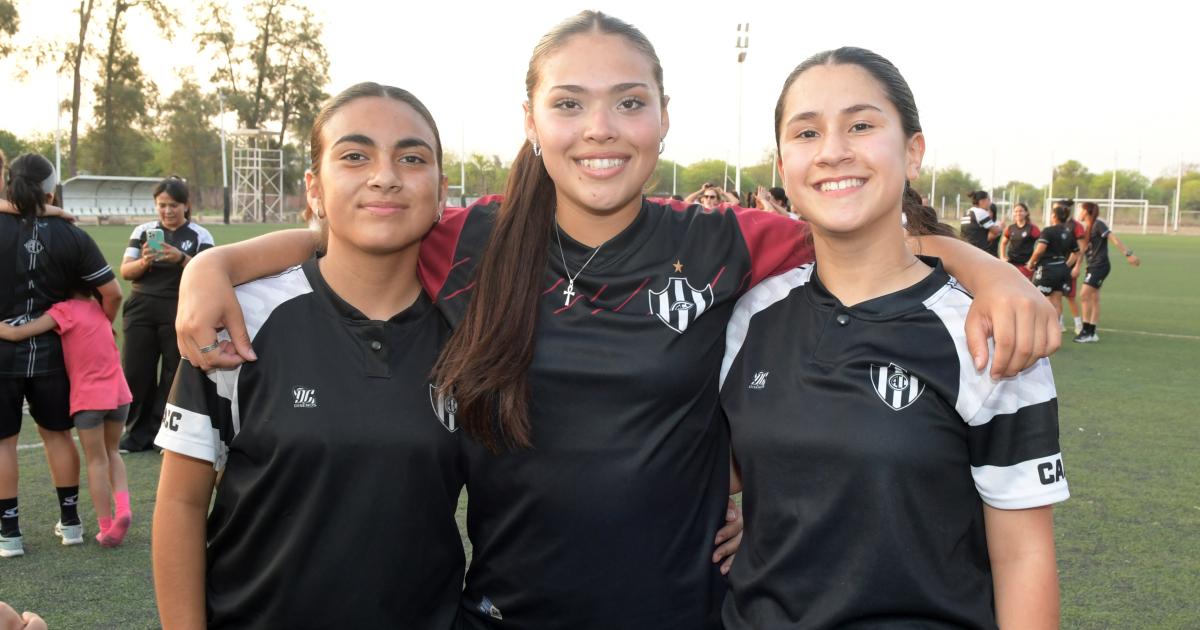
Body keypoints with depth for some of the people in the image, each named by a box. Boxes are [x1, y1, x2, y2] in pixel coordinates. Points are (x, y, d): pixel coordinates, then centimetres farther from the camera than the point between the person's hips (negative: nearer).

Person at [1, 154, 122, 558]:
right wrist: (102, 328, 10)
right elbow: (112, 292, -6)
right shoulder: (72, 237, -7)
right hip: (51, 351, 2)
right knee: (57, 432, 16)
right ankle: (70, 521, 23)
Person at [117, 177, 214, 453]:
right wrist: (144, 262, -17)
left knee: (174, 374, 2)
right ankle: (138, 432, 15)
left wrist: (181, 259, -25)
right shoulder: (143, 231, 9)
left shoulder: (200, 236, 2)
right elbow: (125, 271, 4)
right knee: (136, 372, 4)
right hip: (142, 309, 3)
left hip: (180, 312, -3)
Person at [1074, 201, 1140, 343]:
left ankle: (1087, 331, -7)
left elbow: (1114, 239, -19)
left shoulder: (1098, 225, -13)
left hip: (1100, 266, -8)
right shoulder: (1086, 227, 11)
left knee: (1084, 295, -12)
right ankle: (1092, 333, 12)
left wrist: (1128, 254, -25)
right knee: (1094, 299, 9)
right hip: (1092, 266, 8)